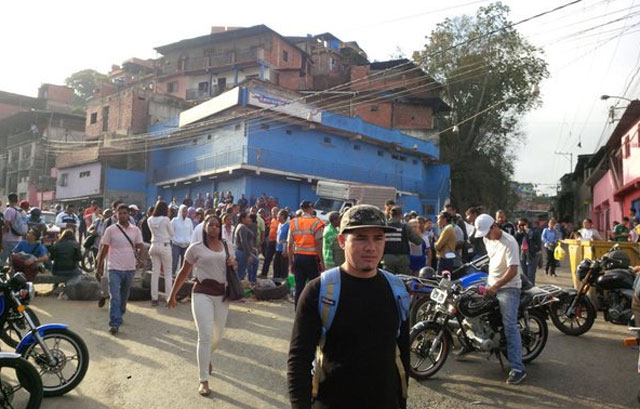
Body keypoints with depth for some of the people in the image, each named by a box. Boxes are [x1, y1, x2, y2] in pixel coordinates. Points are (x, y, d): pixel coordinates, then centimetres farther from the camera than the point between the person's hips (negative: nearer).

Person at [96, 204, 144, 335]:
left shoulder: (136, 230, 3)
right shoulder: (111, 230, -3)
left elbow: (140, 247, 1)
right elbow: (104, 249, 1)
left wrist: (139, 256, -21)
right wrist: (99, 267, 1)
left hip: (130, 269, 3)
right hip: (115, 269, -3)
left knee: (124, 297, 18)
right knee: (115, 297, -10)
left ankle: (119, 315, 38)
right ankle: (114, 323, -8)